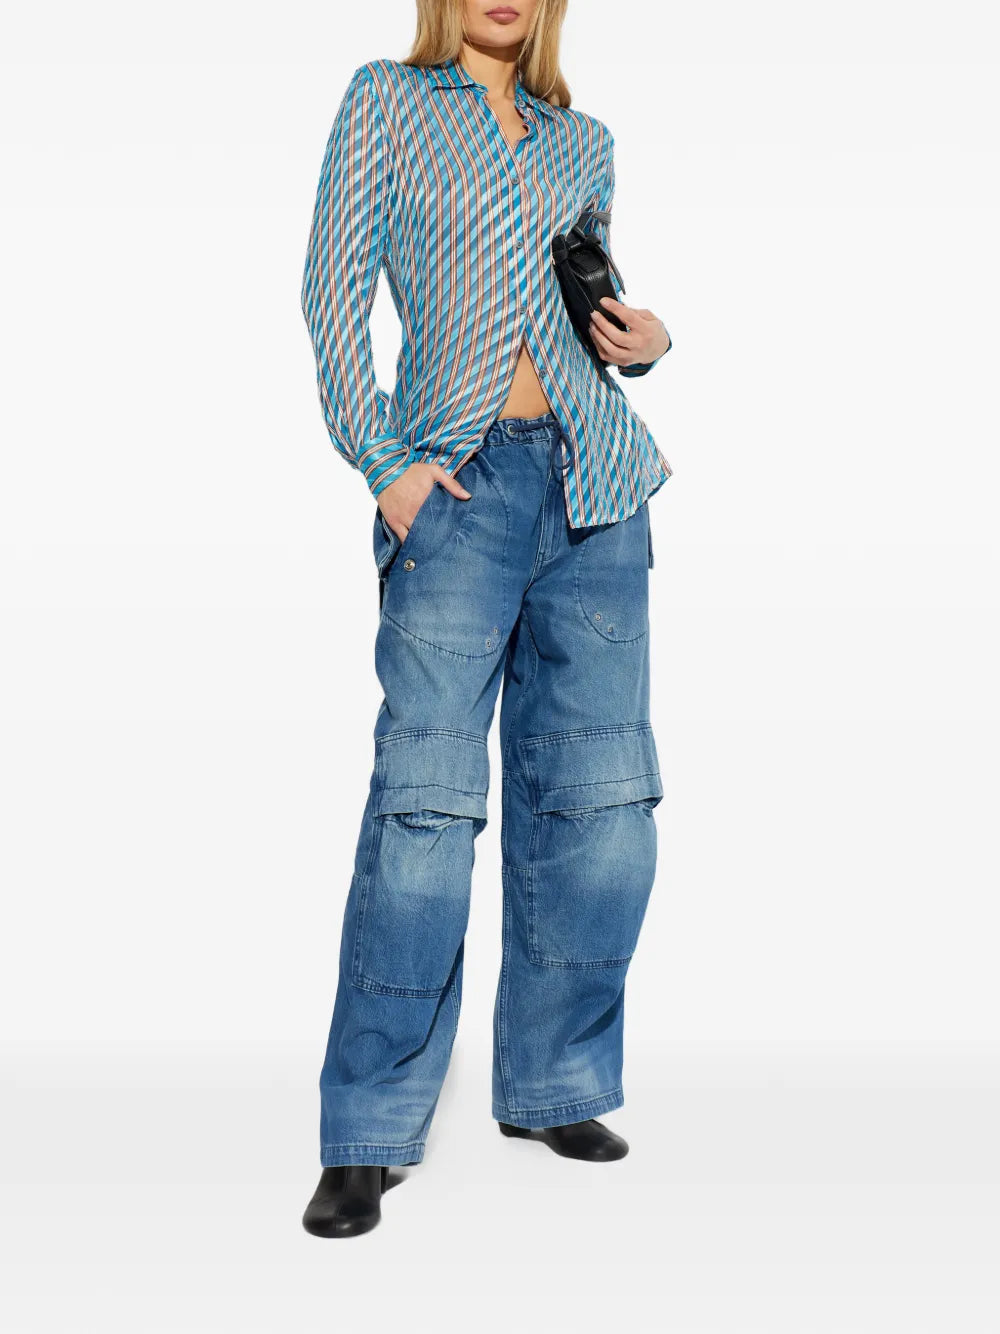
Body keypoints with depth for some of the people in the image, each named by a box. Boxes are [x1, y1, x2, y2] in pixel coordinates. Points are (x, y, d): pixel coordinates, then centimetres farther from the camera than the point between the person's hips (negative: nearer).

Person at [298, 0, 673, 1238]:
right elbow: (334, 286, 1)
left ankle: (552, 1083, 19)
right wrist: (378, 460, -9)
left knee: (600, 796, 3)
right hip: (459, 484, -4)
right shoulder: (387, 101, 9)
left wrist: (640, 339, 4)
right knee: (426, 800, -11)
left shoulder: (583, 142, 20)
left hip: (595, 482, 5)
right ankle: (367, 1136, 0)